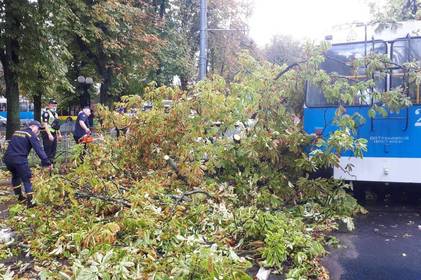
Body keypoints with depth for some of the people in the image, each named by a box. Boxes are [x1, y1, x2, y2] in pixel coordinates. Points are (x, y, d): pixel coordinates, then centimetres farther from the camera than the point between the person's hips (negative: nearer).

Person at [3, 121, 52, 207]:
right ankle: (30, 201, -2)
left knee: (15, 176, 27)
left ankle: (20, 196, 36)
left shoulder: (16, 132, 22)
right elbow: (39, 150, -11)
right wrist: (47, 162, -16)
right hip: (20, 160, -7)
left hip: (8, 159, 7)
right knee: (26, 179, 3)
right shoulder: (31, 135, -1)